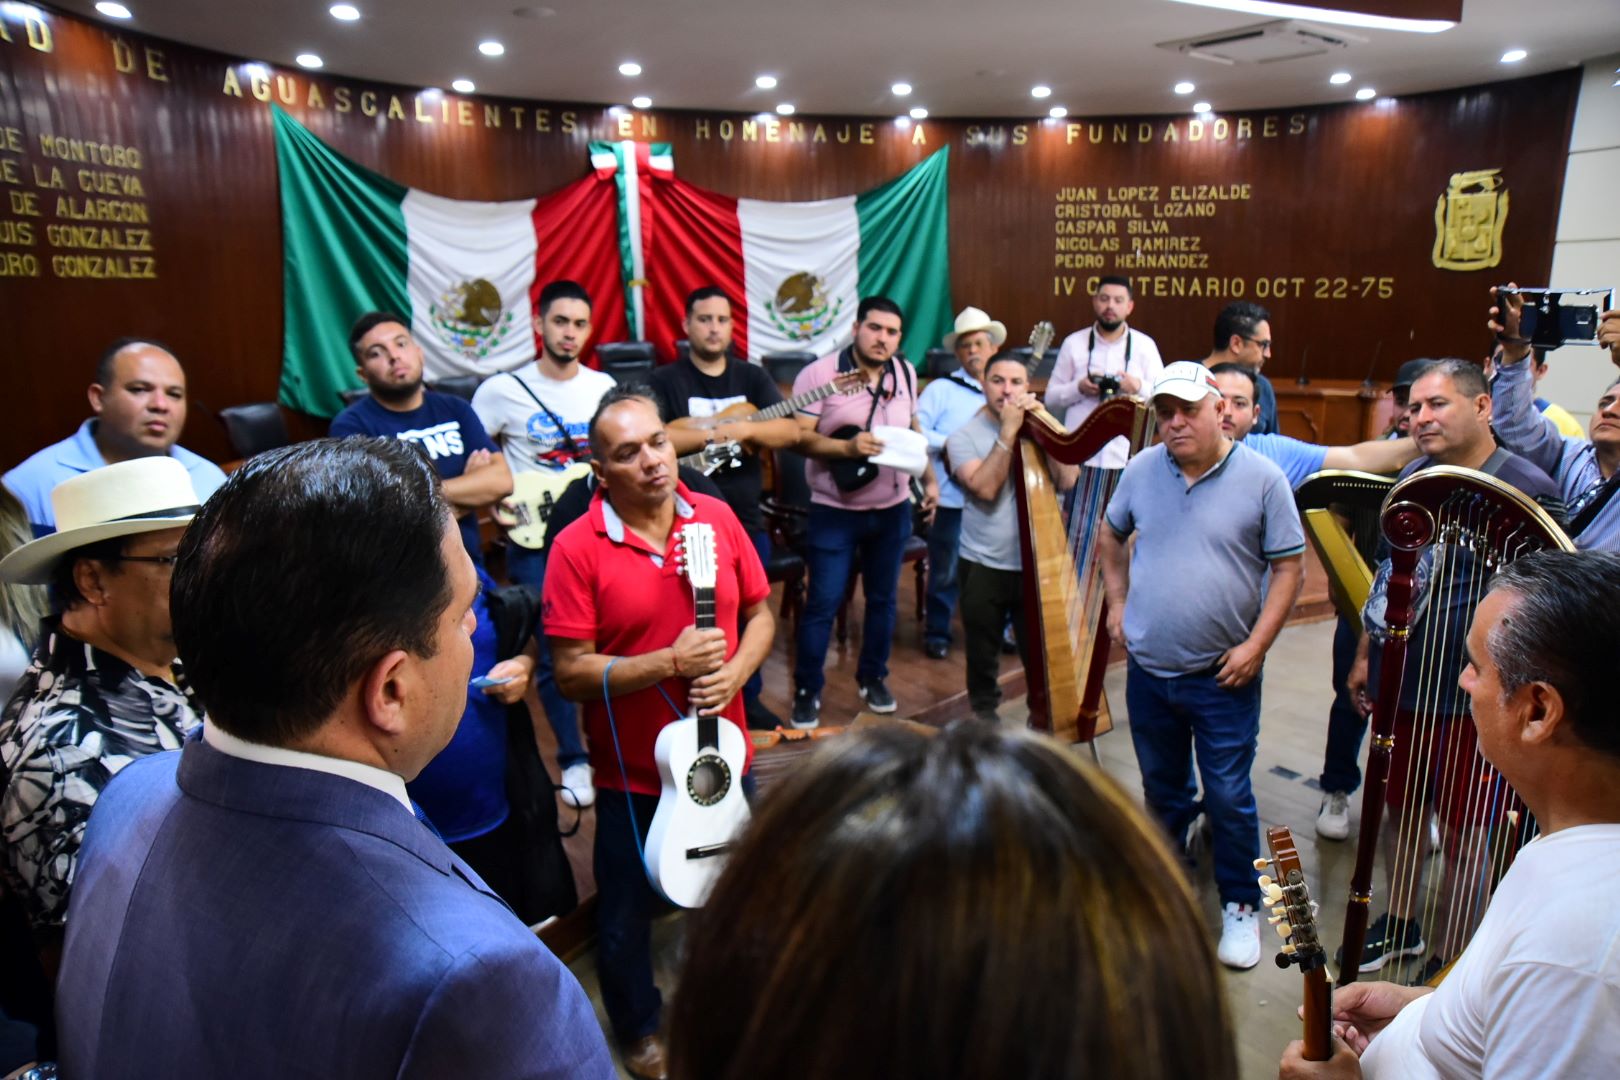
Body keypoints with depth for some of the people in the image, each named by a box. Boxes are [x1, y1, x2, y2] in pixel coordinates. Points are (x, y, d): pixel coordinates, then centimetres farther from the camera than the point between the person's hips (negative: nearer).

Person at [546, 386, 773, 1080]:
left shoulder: (717, 517, -5)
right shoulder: (577, 548, -17)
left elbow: (760, 615, 3)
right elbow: (571, 673, -17)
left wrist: (735, 672, -15)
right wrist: (671, 663, -27)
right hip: (632, 771, -3)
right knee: (626, 916, 15)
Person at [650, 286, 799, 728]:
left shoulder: (752, 377, 7)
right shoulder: (665, 381, -5)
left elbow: (790, 431, -5)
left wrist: (743, 429, -22)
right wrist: (712, 434, -22)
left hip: (746, 519, 4)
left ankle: (748, 700, 33)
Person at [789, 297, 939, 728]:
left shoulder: (905, 372, 5)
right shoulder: (819, 373, -13)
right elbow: (798, 437, -18)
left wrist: (930, 479, 11)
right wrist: (847, 447, -31)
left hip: (893, 509, 5)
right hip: (834, 512, -5)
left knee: (883, 598, 15)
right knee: (822, 604, -1)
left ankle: (873, 678, 33)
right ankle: (807, 691, 15)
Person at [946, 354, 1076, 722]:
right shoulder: (964, 436, -2)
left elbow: (1068, 481, -10)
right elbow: (985, 487, -18)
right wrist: (1008, 431, -18)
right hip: (983, 566, -1)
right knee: (983, 649, 12)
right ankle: (984, 709, 33)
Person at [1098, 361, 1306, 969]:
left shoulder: (1262, 479, -10)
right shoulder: (1142, 470, 0)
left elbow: (1289, 567, -7)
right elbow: (1111, 537, 15)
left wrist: (1255, 645, -13)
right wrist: (1117, 605, 6)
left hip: (1223, 675, -3)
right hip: (1147, 669, 4)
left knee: (1228, 797, 6)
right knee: (1160, 781, 20)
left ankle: (1240, 904, 24)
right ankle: (1176, 830, 46)